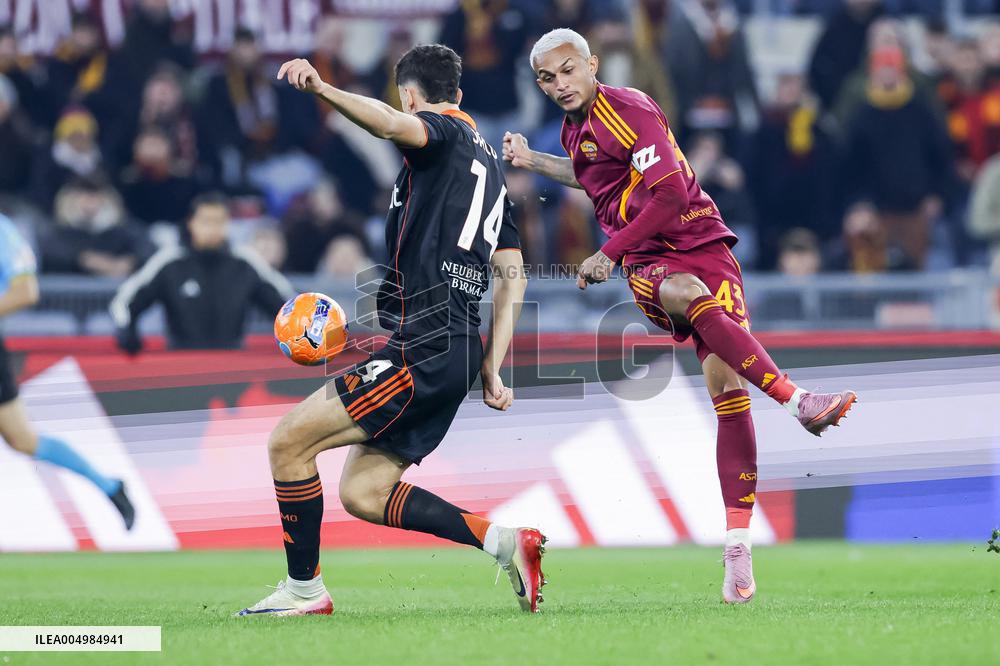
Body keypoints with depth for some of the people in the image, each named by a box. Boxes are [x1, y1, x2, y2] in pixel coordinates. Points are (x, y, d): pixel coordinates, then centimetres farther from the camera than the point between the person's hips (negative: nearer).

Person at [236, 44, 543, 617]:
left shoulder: (445, 131, -1)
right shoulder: (489, 165, 26)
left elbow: (393, 124, -27)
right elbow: (514, 275, 22)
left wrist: (323, 88, -40)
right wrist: (491, 367, 18)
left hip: (423, 349, -9)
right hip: (457, 352, 9)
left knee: (289, 441, -3)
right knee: (363, 494, 10)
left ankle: (305, 589, 3)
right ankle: (503, 541, 3)